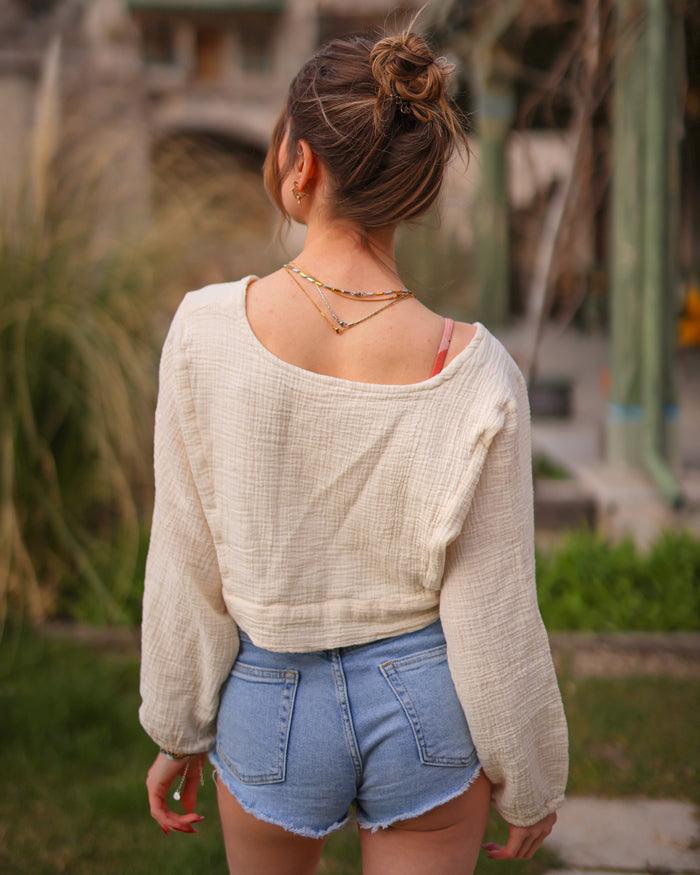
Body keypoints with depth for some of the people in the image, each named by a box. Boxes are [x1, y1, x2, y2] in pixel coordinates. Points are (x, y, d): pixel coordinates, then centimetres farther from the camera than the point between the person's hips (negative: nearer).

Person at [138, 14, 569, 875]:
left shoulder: (207, 330, -20)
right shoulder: (475, 376, -21)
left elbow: (187, 570, -12)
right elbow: (493, 618, -13)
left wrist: (177, 731, 4)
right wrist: (532, 781, 3)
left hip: (272, 704, 1)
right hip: (424, 706, 0)